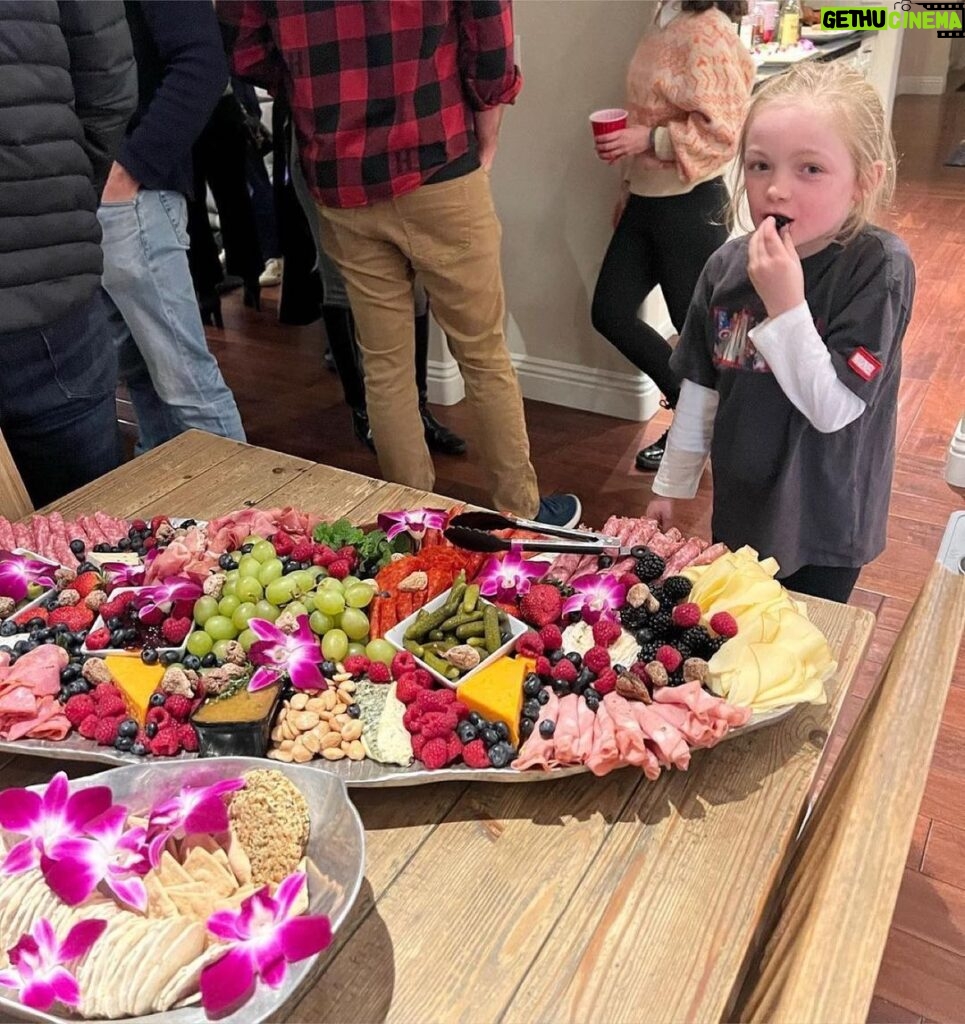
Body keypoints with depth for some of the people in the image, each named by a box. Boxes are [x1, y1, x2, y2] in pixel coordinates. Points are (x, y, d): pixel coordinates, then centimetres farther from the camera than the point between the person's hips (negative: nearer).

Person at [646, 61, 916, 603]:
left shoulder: (879, 267, -20)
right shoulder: (728, 265, -7)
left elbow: (833, 409, -24)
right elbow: (700, 389, 3)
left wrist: (784, 303, -31)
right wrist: (672, 485, 8)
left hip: (825, 520, -4)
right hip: (741, 507, 4)